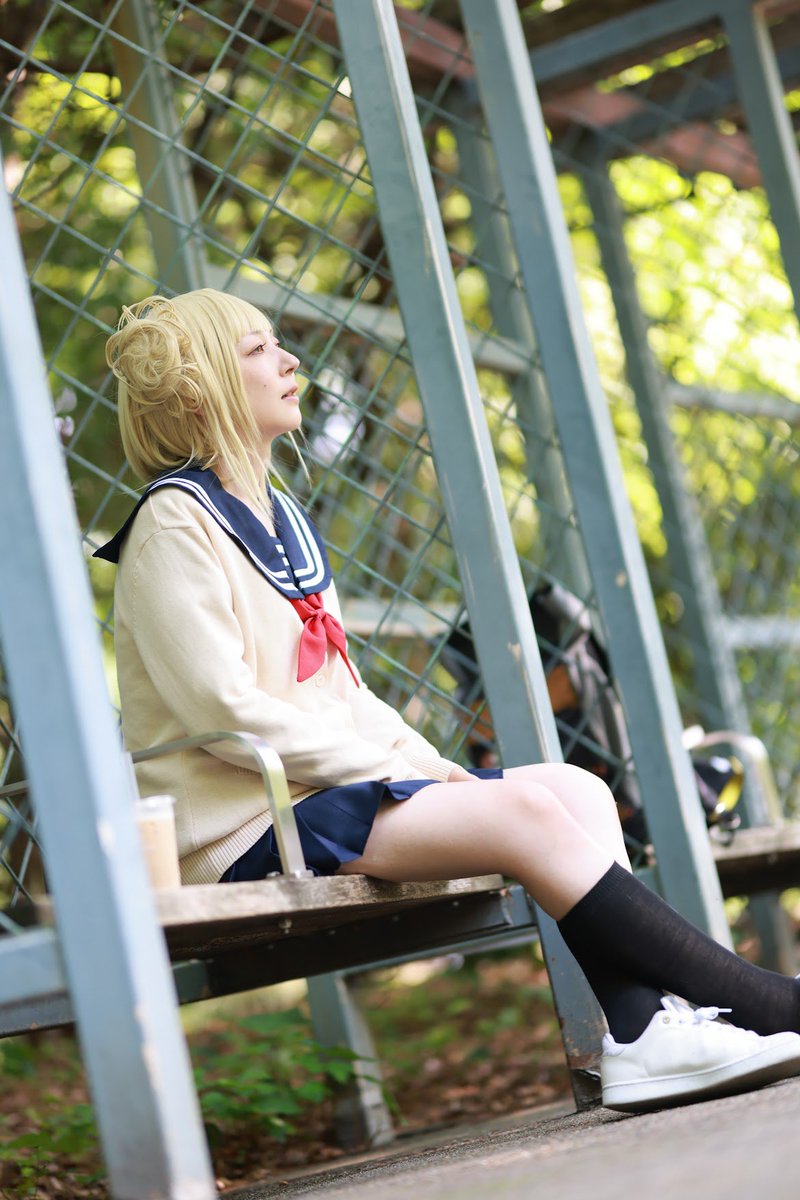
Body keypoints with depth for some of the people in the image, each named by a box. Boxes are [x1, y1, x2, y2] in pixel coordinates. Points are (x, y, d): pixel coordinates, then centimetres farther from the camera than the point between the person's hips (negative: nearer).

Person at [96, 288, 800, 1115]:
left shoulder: (280, 515, 22)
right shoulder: (174, 523, -7)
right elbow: (223, 710, -16)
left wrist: (423, 758, 3)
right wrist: (389, 766, -15)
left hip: (333, 789, 10)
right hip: (251, 828, -9)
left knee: (577, 790, -6)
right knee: (526, 811, -24)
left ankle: (640, 1031, -22)